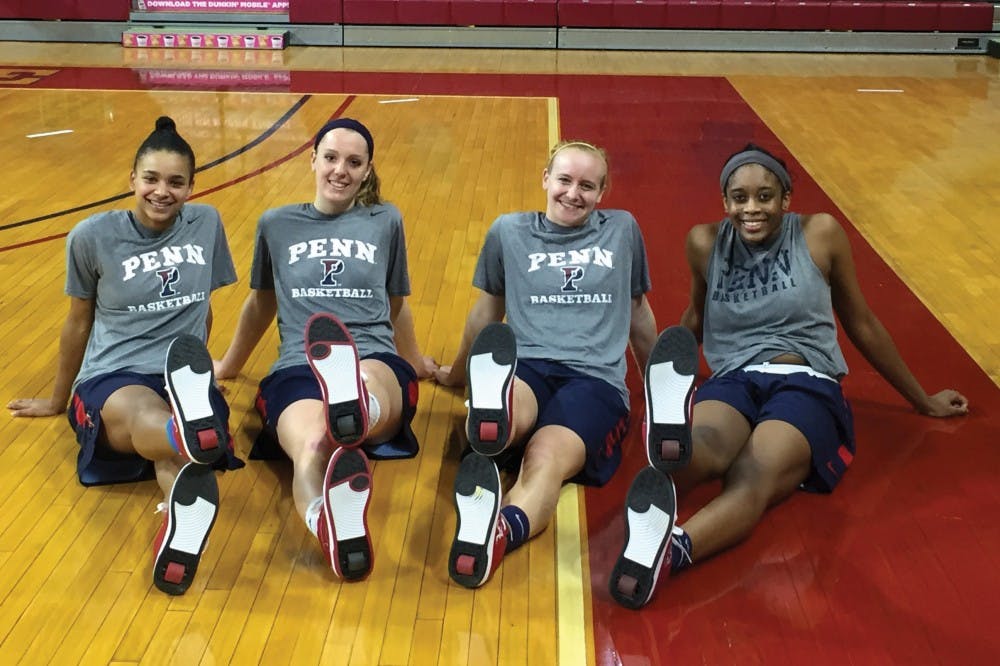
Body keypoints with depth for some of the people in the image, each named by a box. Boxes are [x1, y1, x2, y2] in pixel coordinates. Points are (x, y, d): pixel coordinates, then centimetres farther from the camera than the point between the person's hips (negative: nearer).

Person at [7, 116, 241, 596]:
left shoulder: (206, 224, 8)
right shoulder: (93, 236, 2)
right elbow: (78, 323, 14)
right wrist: (57, 400, 24)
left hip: (186, 379, 3)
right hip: (110, 379, -3)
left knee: (172, 444, -37)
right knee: (144, 414, -42)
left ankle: (183, 521, -70)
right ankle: (195, 441, -79)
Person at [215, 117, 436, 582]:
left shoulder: (385, 222, 17)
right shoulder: (276, 224, 17)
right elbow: (261, 304, 31)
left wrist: (414, 362, 41)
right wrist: (228, 367, 42)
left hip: (376, 363, 0)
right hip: (296, 369, 0)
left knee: (368, 380, -45)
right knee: (311, 446, -42)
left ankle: (358, 411, -82)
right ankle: (330, 525, -75)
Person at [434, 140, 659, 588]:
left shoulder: (623, 230, 19)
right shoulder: (509, 231, 17)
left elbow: (638, 311, 30)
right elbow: (487, 310, 30)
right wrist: (458, 373, 40)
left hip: (595, 378, -1)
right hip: (523, 368, 1)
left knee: (547, 456, -38)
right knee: (511, 407, -41)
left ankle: (503, 531, -68)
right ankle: (490, 418, -77)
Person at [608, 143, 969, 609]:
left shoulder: (820, 234, 7)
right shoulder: (705, 243, 10)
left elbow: (861, 323, 18)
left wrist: (923, 401, 26)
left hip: (807, 384, -1)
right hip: (732, 381, 2)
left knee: (754, 478, -38)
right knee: (701, 447, -39)